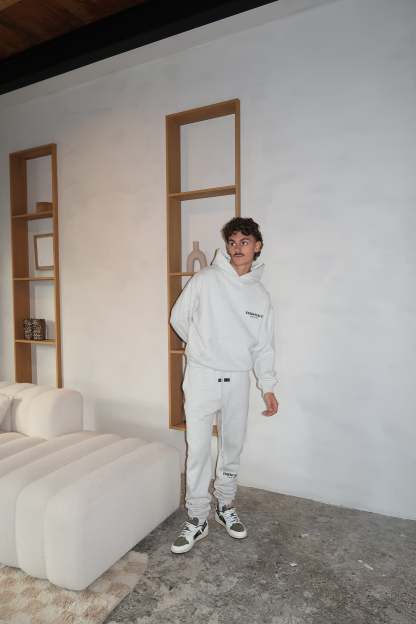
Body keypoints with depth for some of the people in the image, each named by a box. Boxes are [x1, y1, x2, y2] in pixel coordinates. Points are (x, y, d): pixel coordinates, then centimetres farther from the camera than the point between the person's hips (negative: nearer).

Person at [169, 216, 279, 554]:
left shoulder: (262, 295, 5)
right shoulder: (205, 280, -7)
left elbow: (264, 346, 8)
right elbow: (179, 318, 2)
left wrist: (268, 387, 4)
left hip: (238, 380, 4)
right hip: (202, 376, -3)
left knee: (233, 447, 15)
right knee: (198, 449, 1)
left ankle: (225, 505, 36)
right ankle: (197, 518, 18)